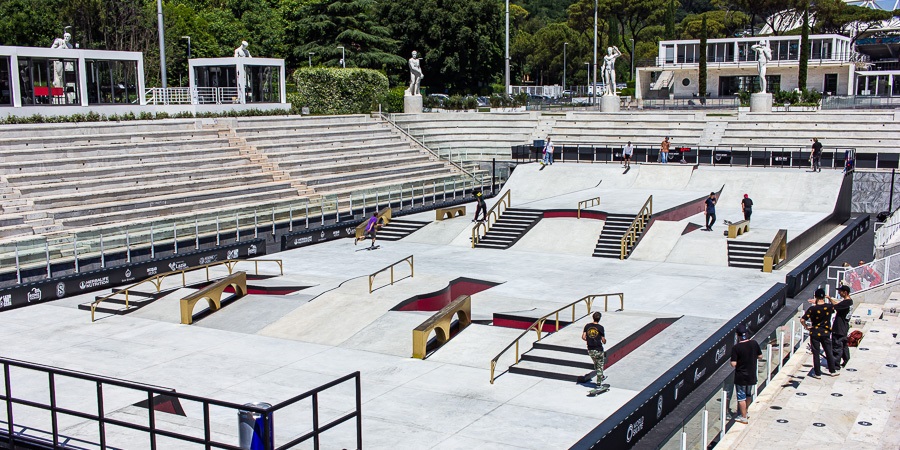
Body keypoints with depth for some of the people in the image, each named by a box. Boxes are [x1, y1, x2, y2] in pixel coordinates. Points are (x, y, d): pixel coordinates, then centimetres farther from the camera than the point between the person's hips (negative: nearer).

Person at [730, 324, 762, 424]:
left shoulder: (736, 348, -20)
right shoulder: (754, 344, -9)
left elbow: (733, 364, -20)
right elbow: (760, 357, 4)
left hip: (740, 377, -4)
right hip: (752, 376, 4)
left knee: (741, 397, 8)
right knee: (748, 395, 23)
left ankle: (743, 417, 13)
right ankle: (745, 412, 38)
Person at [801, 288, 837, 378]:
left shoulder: (812, 309, -16)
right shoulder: (829, 307, -8)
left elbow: (802, 320, -21)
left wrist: (806, 327, -2)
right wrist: (817, 303, 19)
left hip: (815, 334, -3)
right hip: (826, 333, 3)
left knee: (816, 354, 6)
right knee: (829, 352, 16)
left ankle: (817, 373, 11)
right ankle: (832, 371, 27)